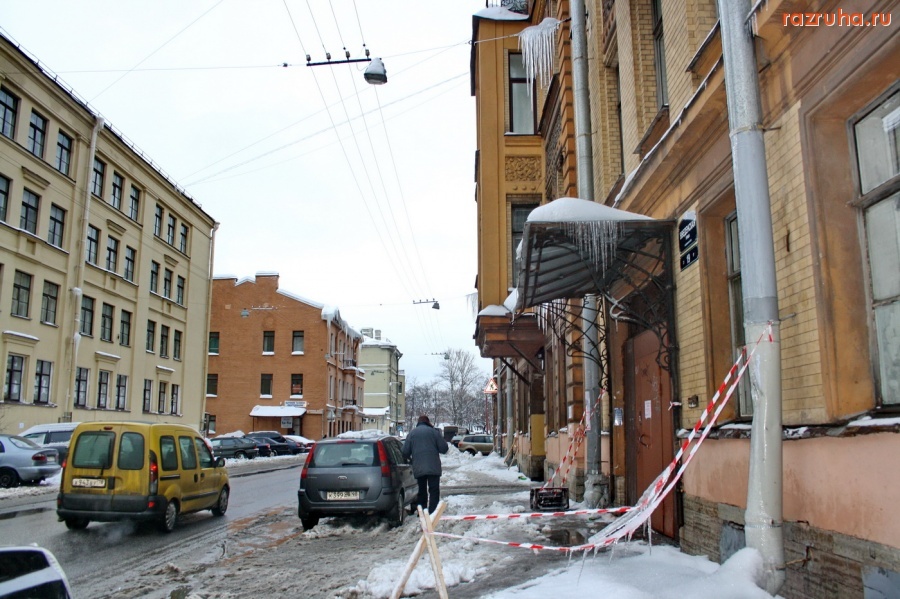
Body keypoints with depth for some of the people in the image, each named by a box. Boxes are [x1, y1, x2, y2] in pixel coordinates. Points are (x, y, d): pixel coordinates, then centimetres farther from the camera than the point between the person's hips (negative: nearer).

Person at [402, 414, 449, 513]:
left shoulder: (412, 433, 8)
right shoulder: (434, 432, 1)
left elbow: (405, 452, 5)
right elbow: (444, 448, -1)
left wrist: (409, 459, 26)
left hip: (418, 468, 3)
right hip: (433, 468, -3)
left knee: (422, 491, 15)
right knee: (434, 491, -2)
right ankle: (433, 513, -13)